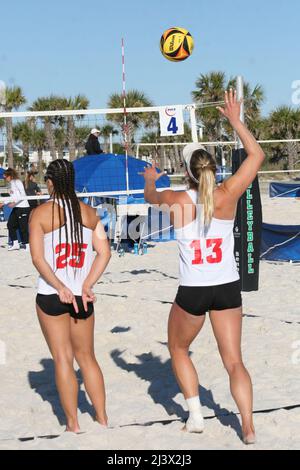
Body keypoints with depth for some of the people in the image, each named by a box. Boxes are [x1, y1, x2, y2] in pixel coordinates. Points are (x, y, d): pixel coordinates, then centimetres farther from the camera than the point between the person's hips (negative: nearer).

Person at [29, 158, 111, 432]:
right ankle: (102, 417, 20)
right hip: (82, 296, 3)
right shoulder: (89, 213, 4)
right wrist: (87, 285, -6)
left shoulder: (40, 214, -6)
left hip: (51, 296, -3)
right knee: (86, 356, 17)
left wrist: (60, 288, -16)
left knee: (63, 359, 4)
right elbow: (104, 253, -2)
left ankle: (73, 423, 8)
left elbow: (38, 259, -13)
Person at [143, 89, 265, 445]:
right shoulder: (227, 196, -9)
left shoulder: (177, 202, -8)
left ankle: (195, 415, 16)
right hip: (228, 289, 1)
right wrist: (235, 120, 7)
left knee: (178, 350, 23)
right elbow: (257, 156, 3)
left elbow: (151, 196, 17)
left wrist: (150, 180, 39)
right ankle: (249, 430, -4)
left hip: (192, 292, -1)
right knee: (234, 362, 7)